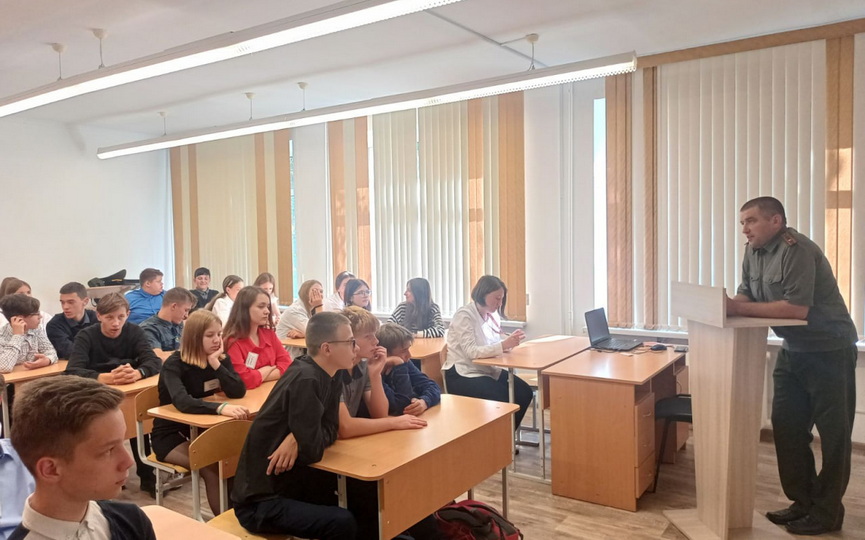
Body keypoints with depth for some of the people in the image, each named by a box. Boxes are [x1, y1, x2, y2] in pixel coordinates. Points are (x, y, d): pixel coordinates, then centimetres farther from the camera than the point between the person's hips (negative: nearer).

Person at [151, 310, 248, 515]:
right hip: (170, 434, -5)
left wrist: (216, 364, -25)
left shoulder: (221, 359, -3)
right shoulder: (174, 364, -20)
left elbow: (238, 392, -16)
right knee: (212, 467, -27)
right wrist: (221, 407, -51)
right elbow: (183, 403, -38)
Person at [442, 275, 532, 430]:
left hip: (486, 369, 8)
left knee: (524, 392, -8)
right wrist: (504, 345, -37)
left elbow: (494, 344, 7)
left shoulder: (492, 315, 5)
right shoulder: (464, 315, -18)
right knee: (504, 399, -22)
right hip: (462, 375, -8)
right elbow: (471, 352, -26)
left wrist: (510, 340, -15)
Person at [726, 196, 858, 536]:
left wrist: (738, 309, -27)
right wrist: (727, 304, -18)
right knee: (787, 427, 11)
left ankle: (827, 512, 14)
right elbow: (746, 294, 4)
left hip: (829, 350, -8)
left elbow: (796, 308, -29)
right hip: (792, 349, 9)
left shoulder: (796, 250, -23)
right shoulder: (754, 252, 3)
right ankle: (803, 502, 24)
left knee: (833, 432, 3)